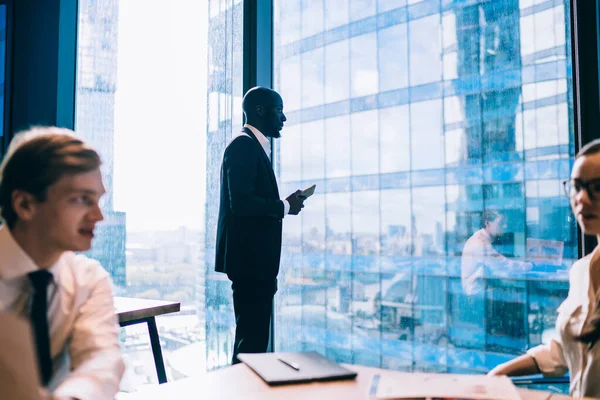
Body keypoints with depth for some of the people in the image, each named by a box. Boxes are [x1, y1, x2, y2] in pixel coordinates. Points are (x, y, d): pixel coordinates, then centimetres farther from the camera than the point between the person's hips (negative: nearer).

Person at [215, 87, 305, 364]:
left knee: (253, 335, 17)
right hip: (249, 258, -10)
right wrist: (285, 206, -11)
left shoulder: (255, 146, 18)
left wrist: (284, 204, 6)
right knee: (252, 338, -5)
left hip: (255, 258, 10)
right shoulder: (244, 146, -12)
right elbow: (241, 203, -22)